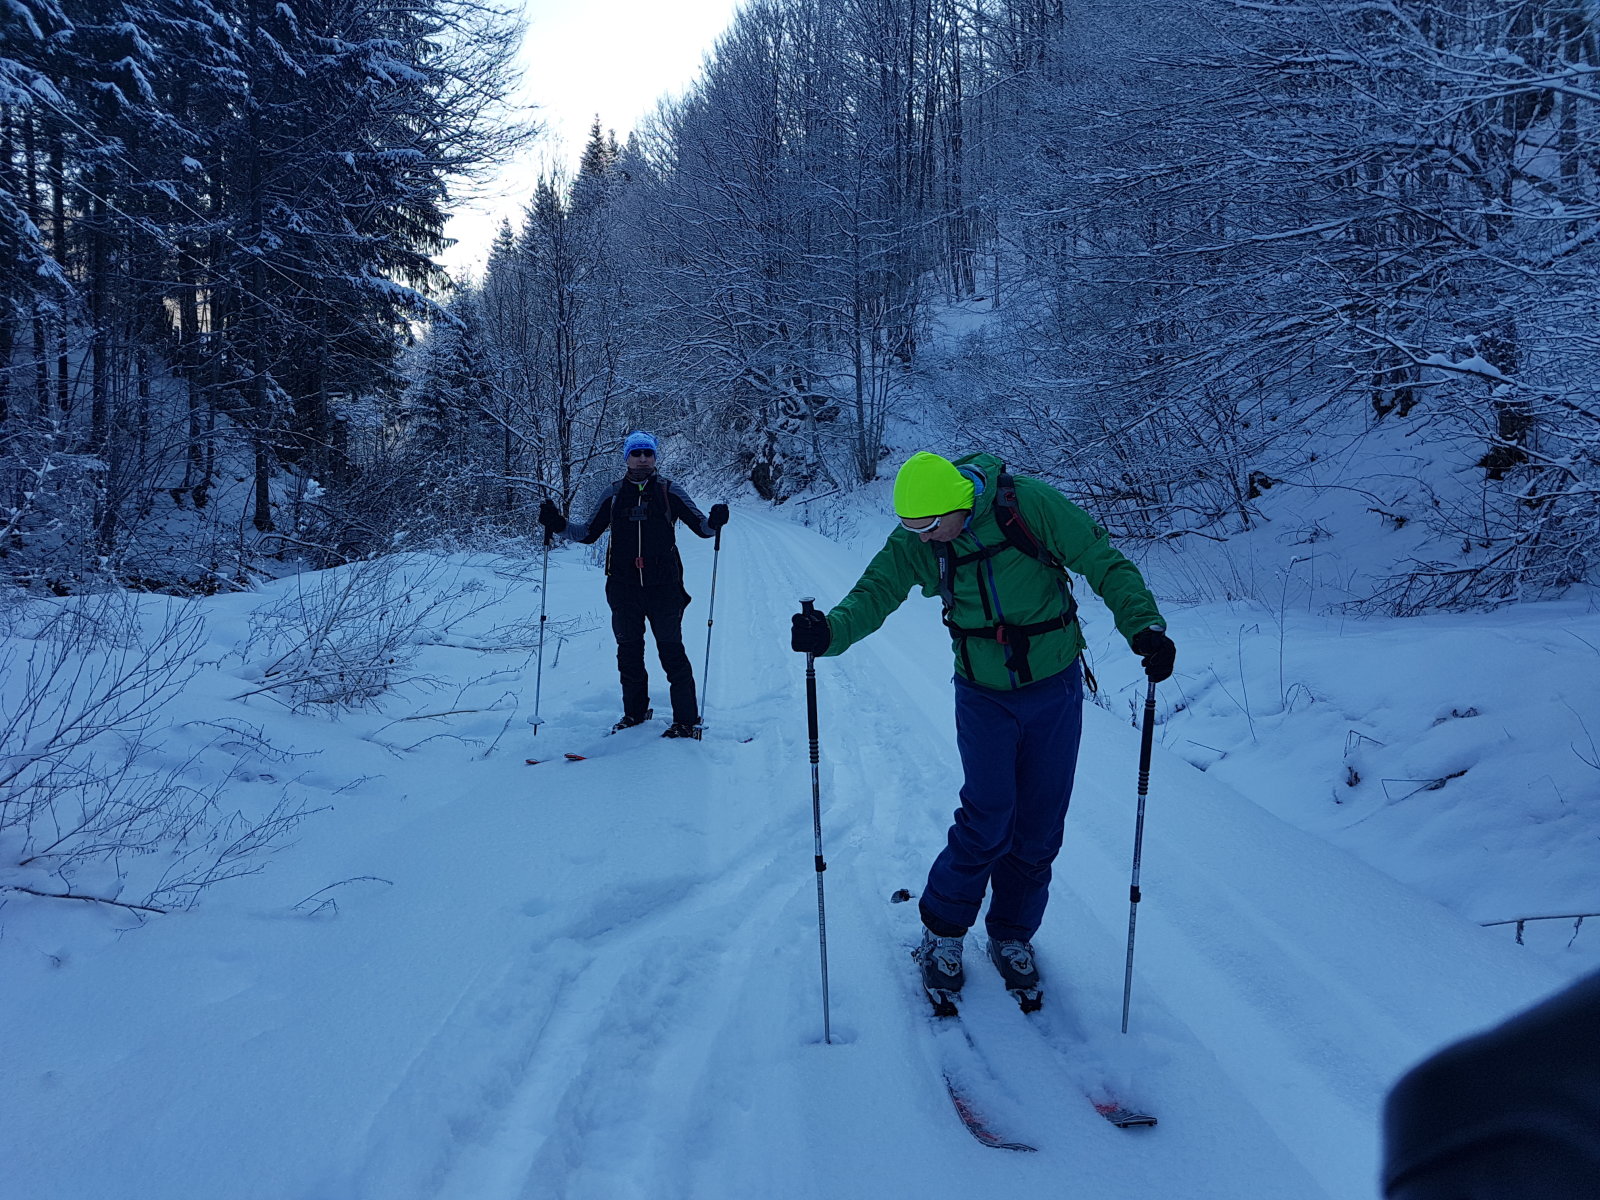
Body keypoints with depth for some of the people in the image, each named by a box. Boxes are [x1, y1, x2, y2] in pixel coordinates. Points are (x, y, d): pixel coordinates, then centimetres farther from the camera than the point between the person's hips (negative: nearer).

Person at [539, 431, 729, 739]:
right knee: (629, 652, 12)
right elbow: (589, 533, 15)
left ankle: (687, 720, 2)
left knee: (672, 651, -4)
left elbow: (700, 526, 3)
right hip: (624, 587, 3)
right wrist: (559, 525, 0)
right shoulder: (613, 494, 9)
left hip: (663, 586, -3)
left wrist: (714, 523, -18)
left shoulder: (668, 491, 3)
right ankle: (635, 713, 27)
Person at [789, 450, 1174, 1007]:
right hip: (983, 695, 0)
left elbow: (1104, 563, -13)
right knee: (988, 819, -10)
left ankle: (1012, 938, 27)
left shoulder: (1030, 504, -18)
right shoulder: (915, 542, -10)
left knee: (1039, 829, 6)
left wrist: (1144, 625, -25)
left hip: (1055, 689, 0)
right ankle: (942, 934, 13)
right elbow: (875, 592, -11)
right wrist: (830, 630, -32)